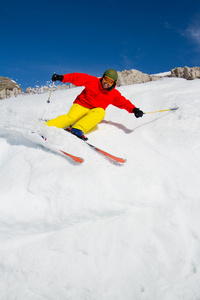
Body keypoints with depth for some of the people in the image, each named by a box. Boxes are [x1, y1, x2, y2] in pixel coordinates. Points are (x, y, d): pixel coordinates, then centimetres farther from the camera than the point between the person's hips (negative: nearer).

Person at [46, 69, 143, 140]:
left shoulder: (114, 94, 7)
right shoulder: (92, 81, 0)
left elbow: (124, 102, 6)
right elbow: (78, 78, -2)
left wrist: (133, 109, -12)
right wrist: (62, 78, -10)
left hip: (94, 112, 2)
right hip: (81, 106, -2)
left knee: (101, 112, -33)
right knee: (71, 117, -31)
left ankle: (78, 129, -46)